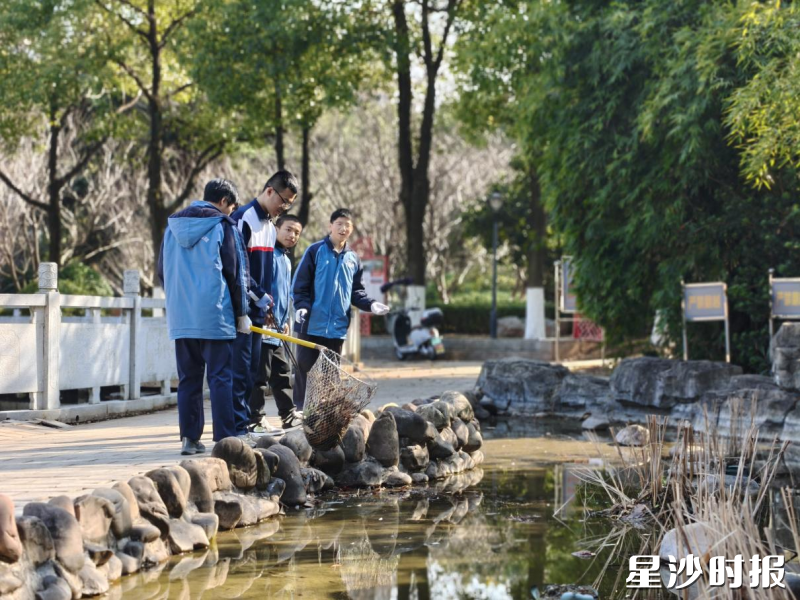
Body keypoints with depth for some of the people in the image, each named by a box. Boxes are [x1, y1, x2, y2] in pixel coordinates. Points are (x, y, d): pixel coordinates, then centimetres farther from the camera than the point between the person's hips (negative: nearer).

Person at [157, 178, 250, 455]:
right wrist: (241, 313, 5)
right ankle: (224, 439, -5)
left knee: (188, 378, 9)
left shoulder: (172, 226, 14)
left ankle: (189, 438, 8)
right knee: (220, 377, -2)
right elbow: (235, 271, -2)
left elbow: (162, 272, 19)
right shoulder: (223, 226, -2)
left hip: (180, 316, 5)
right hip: (215, 316, -5)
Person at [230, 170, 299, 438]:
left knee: (251, 369, 9)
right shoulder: (243, 219, -12)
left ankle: (244, 424, 13)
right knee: (240, 368, -9)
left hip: (258, 310, 9)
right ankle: (238, 427, -8)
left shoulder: (270, 227, 16)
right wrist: (259, 295, -15)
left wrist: (267, 303, 14)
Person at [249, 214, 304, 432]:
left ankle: (289, 416, 26)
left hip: (276, 330, 10)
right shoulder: (269, 254, -12)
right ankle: (253, 421, -4)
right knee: (260, 375, -7)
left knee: (282, 373, 17)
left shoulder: (286, 259, 19)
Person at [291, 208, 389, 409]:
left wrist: (370, 304, -2)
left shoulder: (353, 258, 13)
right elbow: (300, 283, -5)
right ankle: (298, 410, 6)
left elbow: (356, 291, 16)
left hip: (338, 326, 5)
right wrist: (302, 306, -19)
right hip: (312, 324, -4)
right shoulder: (315, 251, -3)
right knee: (304, 368, -1)